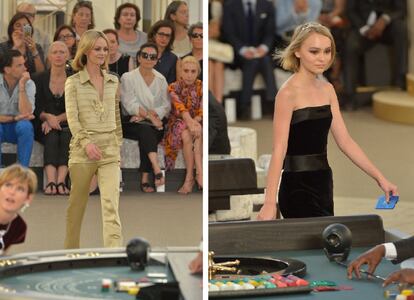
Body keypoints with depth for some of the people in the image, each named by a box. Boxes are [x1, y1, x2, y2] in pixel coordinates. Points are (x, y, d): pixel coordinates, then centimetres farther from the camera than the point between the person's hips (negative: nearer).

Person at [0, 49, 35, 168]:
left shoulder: (29, 84, -9)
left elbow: (26, 113, -23)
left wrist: (22, 87, -26)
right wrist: (14, 118, -24)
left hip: (17, 128, 1)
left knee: (26, 126, -33)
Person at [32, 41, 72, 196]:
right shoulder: (39, 79, 8)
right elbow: (36, 108, 1)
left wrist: (57, 119, -12)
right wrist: (48, 117, -18)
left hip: (67, 124, 0)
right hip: (45, 127, 0)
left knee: (67, 136, -31)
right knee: (52, 137, -31)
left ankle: (61, 181, -43)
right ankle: (51, 181, -46)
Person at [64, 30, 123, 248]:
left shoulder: (113, 82, 11)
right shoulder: (73, 83, 0)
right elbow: (72, 117, -9)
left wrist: (119, 144, 17)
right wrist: (86, 143, -22)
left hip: (110, 151, 2)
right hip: (82, 150, -2)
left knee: (111, 205, -12)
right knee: (77, 205, 10)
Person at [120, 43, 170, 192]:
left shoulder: (161, 79, 14)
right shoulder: (128, 78, 4)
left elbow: (166, 105, 6)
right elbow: (129, 104, -7)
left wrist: (149, 114, -12)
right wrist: (149, 115, -21)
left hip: (156, 122, 2)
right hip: (133, 122, -2)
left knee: (147, 137, -31)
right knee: (146, 130, -34)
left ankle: (145, 179, -33)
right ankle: (157, 170, -51)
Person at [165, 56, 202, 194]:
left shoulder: (201, 87, 3)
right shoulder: (174, 87, -4)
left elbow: (201, 110, -10)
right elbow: (179, 106, -23)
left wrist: (195, 122, -32)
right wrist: (189, 122, -42)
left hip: (196, 122, 1)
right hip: (177, 122, -1)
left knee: (198, 131, -35)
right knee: (186, 134, -36)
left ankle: (190, 177, -40)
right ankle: (199, 173, -35)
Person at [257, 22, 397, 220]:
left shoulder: (327, 89, 11)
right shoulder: (288, 93, -11)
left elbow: (345, 141, 13)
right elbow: (279, 150, -17)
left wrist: (379, 178, 8)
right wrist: (269, 202, -22)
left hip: (323, 183, 8)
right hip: (298, 187, -8)